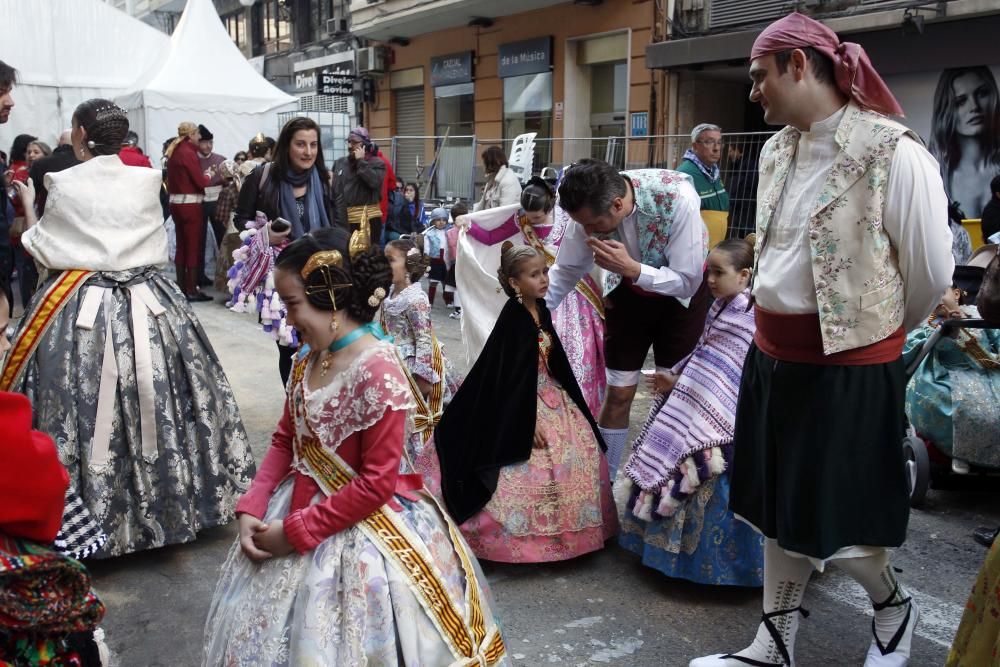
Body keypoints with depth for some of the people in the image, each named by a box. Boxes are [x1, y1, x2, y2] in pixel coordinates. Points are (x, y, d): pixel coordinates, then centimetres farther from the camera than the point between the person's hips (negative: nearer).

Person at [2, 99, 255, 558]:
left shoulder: (65, 184, -7)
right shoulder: (147, 180, 2)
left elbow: (42, 252, 3)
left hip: (81, 308, -3)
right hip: (147, 303, 4)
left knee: (83, 411, 4)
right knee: (152, 405, 11)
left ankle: (93, 510, 10)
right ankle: (165, 504, 23)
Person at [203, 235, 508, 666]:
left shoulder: (378, 372, -25)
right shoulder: (307, 360, 1)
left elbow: (376, 484, -23)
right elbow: (285, 441, 9)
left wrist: (296, 530, -18)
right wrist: (252, 509, -4)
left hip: (361, 529, -8)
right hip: (300, 507, 8)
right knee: (261, 629, 18)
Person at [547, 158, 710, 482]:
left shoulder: (677, 199, -36)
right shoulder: (591, 208, -25)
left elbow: (687, 281, -28)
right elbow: (565, 271, -11)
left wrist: (632, 269, -41)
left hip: (681, 291, -2)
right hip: (627, 289, 3)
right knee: (619, 393, 3)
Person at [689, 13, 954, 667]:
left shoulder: (896, 154, -16)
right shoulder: (776, 150, 6)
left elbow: (931, 274, -8)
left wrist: (874, 330, 8)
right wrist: (777, 331, 18)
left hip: (848, 369, -7)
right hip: (773, 358, 7)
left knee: (830, 518, 6)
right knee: (778, 505, 15)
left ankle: (894, 608, 39)